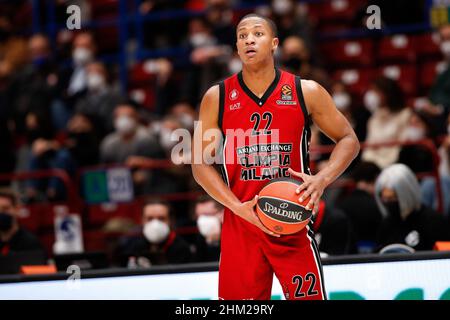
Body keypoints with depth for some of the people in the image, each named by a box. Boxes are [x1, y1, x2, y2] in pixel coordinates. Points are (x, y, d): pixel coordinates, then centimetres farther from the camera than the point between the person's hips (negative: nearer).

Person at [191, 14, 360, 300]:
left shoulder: (306, 92, 0)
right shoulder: (217, 97, 2)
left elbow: (349, 140, 7)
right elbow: (201, 163, 3)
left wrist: (322, 179, -12)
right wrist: (239, 208, -11)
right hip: (240, 227, 1)